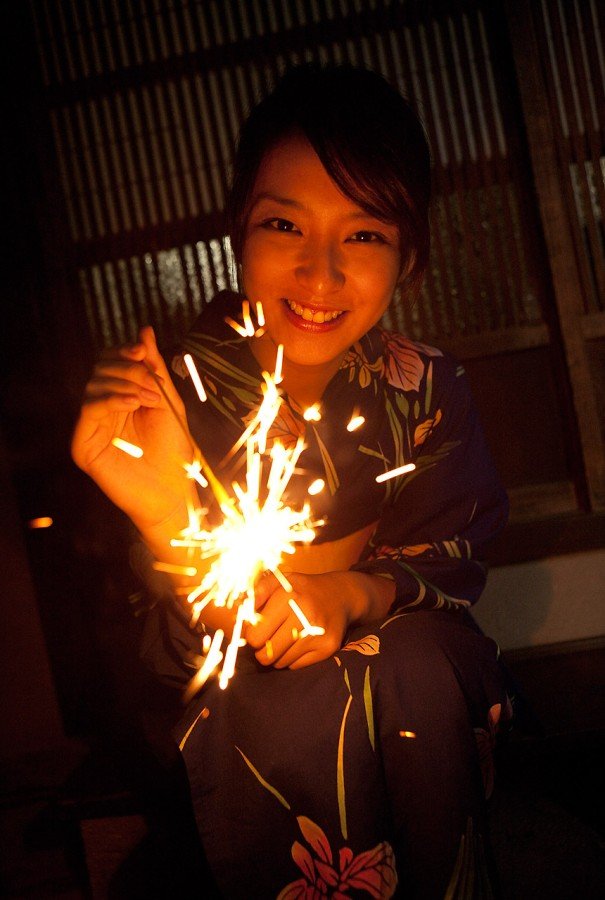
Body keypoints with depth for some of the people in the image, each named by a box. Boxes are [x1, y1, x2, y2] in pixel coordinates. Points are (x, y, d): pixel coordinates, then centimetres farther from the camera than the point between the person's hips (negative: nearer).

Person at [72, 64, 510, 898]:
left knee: (415, 670, -29)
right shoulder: (178, 397, -19)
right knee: (302, 707, -31)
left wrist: (354, 592, -25)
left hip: (415, 676, 2)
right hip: (252, 702, -2)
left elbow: (454, 562, -3)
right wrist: (170, 522, -40)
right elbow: (187, 656, -18)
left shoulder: (423, 385, -12)